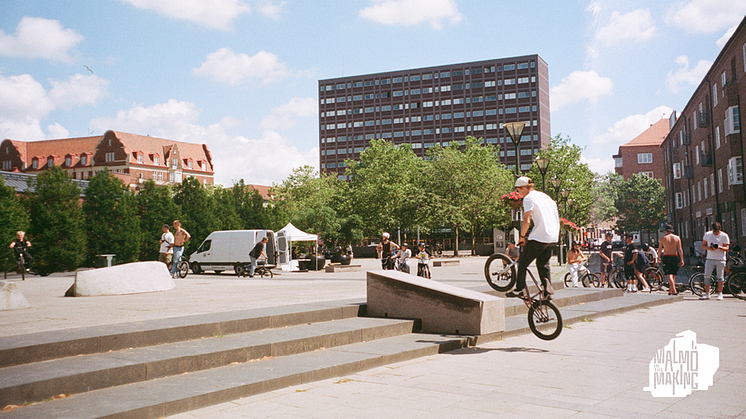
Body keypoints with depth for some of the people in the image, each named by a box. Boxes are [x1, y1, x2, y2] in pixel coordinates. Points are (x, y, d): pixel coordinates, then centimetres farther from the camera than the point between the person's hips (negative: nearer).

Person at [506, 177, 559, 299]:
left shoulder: (528, 198, -7)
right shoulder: (544, 196, 17)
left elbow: (527, 221, -17)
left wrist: (522, 236, -3)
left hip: (539, 237, -8)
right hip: (553, 238, 8)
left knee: (522, 262, 7)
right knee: (543, 263, 20)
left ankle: (519, 289, 13)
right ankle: (548, 289, 9)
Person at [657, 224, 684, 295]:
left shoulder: (662, 238, 0)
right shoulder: (677, 238, 5)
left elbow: (659, 250, 5)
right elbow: (680, 249, -1)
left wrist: (659, 258, 22)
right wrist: (681, 260, 0)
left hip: (666, 257, -2)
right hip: (675, 257, 2)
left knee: (669, 275, -8)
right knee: (673, 275, 13)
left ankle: (674, 291, -23)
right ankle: (670, 291, 18)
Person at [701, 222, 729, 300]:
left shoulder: (724, 236, -2)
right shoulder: (707, 234, 5)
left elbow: (727, 248, -2)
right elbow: (703, 246, 8)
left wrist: (720, 247, -23)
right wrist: (709, 248, -13)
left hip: (720, 259, -2)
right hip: (710, 258, 2)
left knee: (720, 276, 0)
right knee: (706, 276, -1)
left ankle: (720, 294, 11)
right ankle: (707, 294, 6)